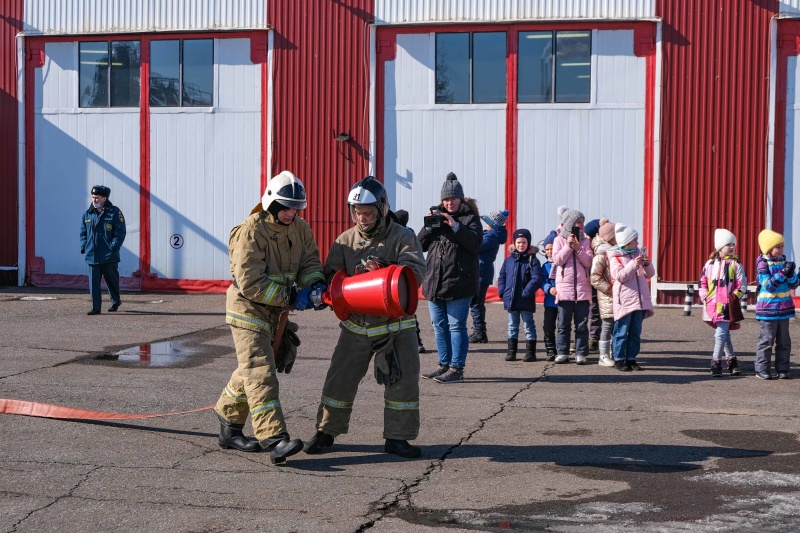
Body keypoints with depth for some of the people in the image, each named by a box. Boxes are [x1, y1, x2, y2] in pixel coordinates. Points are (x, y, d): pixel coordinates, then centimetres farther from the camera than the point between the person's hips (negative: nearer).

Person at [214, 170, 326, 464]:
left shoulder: (300, 229, 3)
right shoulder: (251, 231, -21)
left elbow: (309, 262, 6)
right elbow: (249, 282, -24)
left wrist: (316, 283, -18)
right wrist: (291, 296, -26)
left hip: (275, 312, 8)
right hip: (248, 308, -8)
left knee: (250, 370, 17)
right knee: (261, 373, -15)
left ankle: (229, 427, 32)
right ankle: (275, 439, -22)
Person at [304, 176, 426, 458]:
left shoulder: (403, 237, -6)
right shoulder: (345, 241, 3)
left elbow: (416, 270, -21)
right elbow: (331, 275, 3)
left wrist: (385, 266, -37)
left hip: (396, 325, -2)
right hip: (356, 325, 2)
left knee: (403, 380, -3)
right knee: (340, 379, 5)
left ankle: (397, 437, 10)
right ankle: (326, 431, 21)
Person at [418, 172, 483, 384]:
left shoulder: (469, 217, 1)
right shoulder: (436, 215, 15)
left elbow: (476, 242, -15)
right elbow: (420, 244, 9)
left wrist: (456, 226, -23)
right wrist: (428, 226, -8)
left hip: (459, 282, -6)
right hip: (434, 281, 6)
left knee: (456, 325, -6)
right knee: (439, 326, 12)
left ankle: (457, 368, -3)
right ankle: (444, 365, 22)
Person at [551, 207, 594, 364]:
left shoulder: (585, 241, 8)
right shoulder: (559, 240, 4)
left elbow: (588, 262, -1)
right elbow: (557, 260, -6)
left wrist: (578, 248, -12)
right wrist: (568, 246, -11)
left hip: (583, 289, 1)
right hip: (564, 288, -1)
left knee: (582, 324, 3)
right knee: (564, 324, 4)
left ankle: (581, 353, 8)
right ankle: (562, 352, 10)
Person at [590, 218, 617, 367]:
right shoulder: (601, 255, -11)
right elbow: (594, 277, -17)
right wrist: (608, 288, -17)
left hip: (618, 296, 8)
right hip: (607, 297, -8)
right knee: (607, 326, -5)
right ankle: (604, 356, 2)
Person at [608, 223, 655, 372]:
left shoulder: (639, 253, 13)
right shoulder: (615, 257, -4)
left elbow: (650, 274, 16)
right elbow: (619, 276, -16)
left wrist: (647, 264, -5)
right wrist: (634, 264, -21)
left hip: (639, 300, 6)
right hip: (624, 301, -6)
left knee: (636, 332, 8)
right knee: (622, 331, -2)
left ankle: (631, 358, 15)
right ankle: (619, 359, 4)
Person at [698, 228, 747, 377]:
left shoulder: (736, 264, 0)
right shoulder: (710, 263, 8)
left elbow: (742, 284, -1)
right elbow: (703, 281, 14)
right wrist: (704, 297, 4)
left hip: (727, 305, -4)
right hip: (712, 304, 4)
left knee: (721, 334, -11)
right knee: (724, 334, 15)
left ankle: (716, 363, -4)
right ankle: (731, 359, 27)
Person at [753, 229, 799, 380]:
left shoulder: (783, 261, 9)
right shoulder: (763, 263, -8)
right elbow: (768, 285, -19)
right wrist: (783, 273, -27)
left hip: (784, 308, 6)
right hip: (768, 308, -6)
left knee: (784, 341, 8)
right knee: (767, 339, -4)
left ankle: (782, 369, 14)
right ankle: (761, 369, 3)